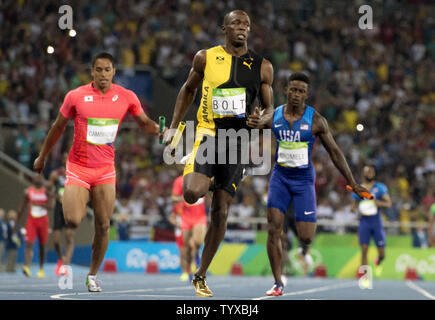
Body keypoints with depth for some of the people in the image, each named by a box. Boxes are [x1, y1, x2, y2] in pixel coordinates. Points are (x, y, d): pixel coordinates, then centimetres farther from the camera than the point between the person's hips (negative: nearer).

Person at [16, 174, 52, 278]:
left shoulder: (46, 191, 2)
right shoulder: (28, 191, 4)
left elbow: (49, 206, -11)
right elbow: (22, 207, 10)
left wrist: (38, 204, -24)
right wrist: (18, 222, 9)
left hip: (43, 221, 1)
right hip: (31, 220, -1)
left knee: (42, 246, 8)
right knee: (29, 244, -16)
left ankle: (41, 269, 21)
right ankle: (27, 267, -31)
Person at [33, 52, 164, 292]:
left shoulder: (126, 97, -2)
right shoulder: (76, 96, -6)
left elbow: (144, 123, 11)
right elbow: (58, 127, 7)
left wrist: (158, 129, -13)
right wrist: (42, 157, 16)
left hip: (105, 170, 2)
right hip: (78, 166, -2)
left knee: (103, 227, -2)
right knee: (73, 222, -19)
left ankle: (92, 276, 15)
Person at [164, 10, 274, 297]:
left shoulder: (263, 67, 4)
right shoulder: (206, 58, 2)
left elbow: (269, 107, 11)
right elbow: (189, 89, 16)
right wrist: (174, 127, 11)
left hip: (238, 142, 2)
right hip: (208, 134, -1)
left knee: (220, 212, 2)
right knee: (191, 193, -28)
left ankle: (201, 275, 13)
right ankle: (205, 182, 11)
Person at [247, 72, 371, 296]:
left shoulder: (315, 120, -6)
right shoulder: (274, 117, 0)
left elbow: (334, 152, 1)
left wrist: (352, 183, 0)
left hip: (304, 179, -2)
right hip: (280, 177, 2)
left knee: (306, 236, -8)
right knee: (273, 229, -11)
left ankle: (304, 248, 32)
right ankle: (278, 283, -3)